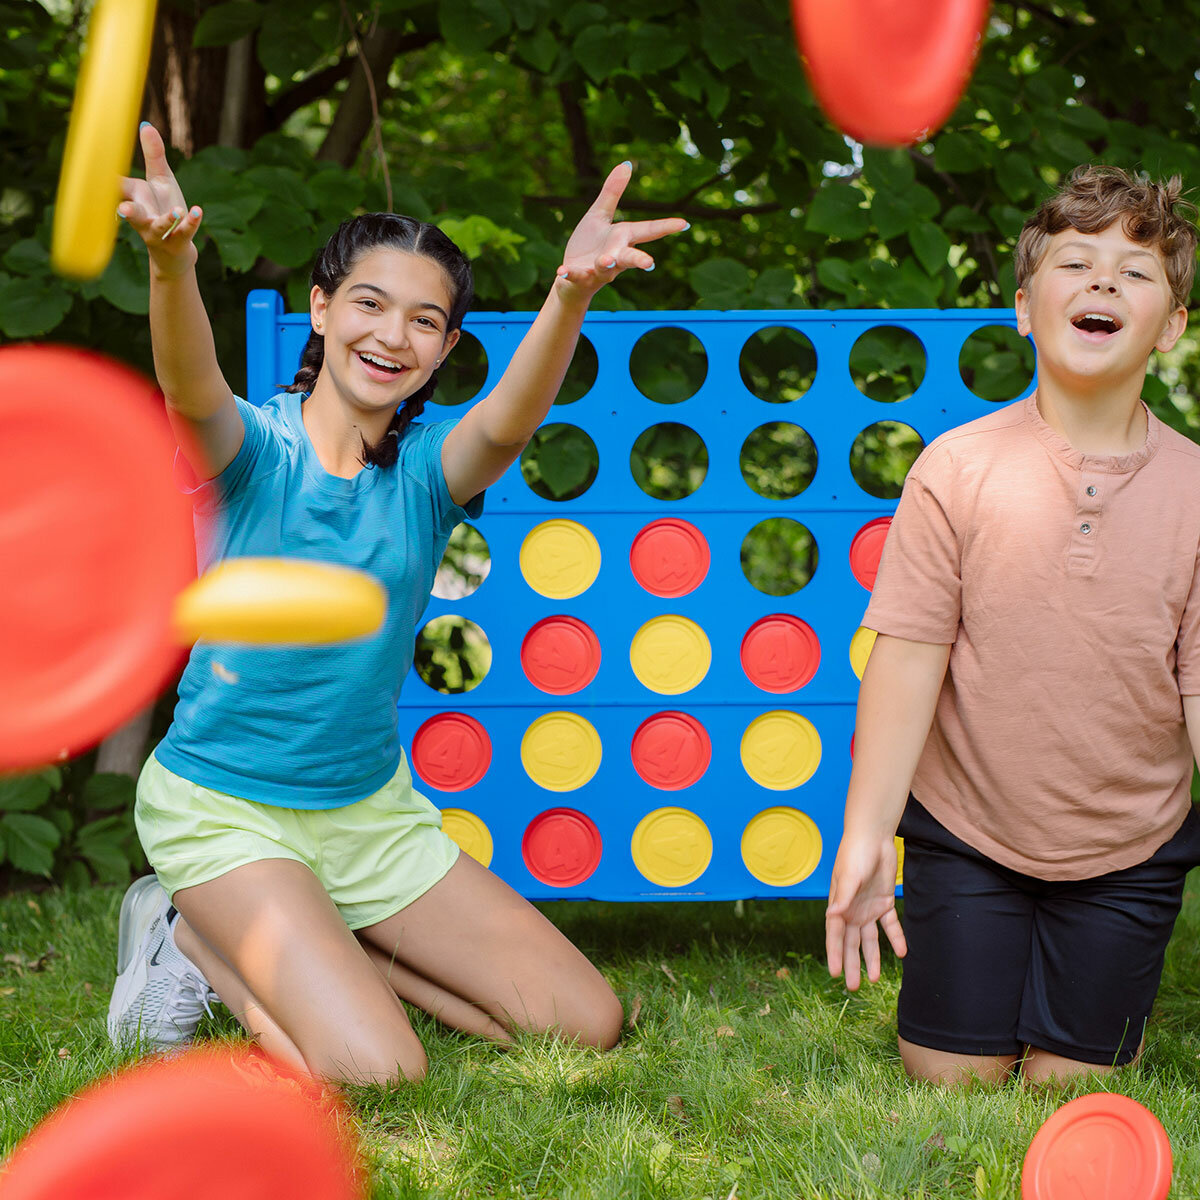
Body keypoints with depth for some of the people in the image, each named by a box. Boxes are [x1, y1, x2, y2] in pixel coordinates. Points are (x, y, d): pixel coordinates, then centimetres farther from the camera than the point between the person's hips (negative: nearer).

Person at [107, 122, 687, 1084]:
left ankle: (303, 949, 11)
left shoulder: (429, 468, -5)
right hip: (223, 809, -5)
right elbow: (192, 395, -38)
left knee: (588, 1025, 2)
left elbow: (507, 425, -29)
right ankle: (201, 932, 3)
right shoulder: (252, 448, -13)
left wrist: (572, 293, -51)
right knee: (378, 1073, -23)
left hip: (371, 807, 5)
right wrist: (173, 264, -61)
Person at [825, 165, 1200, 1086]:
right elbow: (908, 653, -11)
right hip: (966, 837, -1)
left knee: (1070, 1092, 9)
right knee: (952, 1084, 8)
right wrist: (866, 832, -14)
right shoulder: (958, 469, -12)